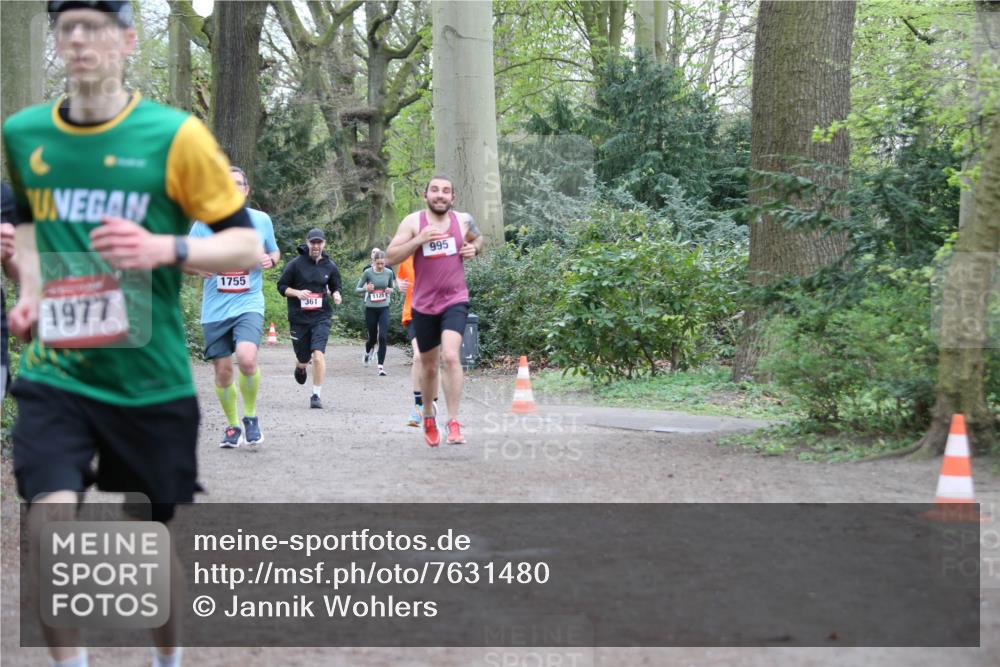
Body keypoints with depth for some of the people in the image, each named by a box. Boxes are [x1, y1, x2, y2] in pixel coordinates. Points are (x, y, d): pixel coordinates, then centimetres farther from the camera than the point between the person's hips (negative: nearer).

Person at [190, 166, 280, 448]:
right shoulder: (204, 222, 2)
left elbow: (274, 251, 18)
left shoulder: (262, 220, 4)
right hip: (215, 308, 2)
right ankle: (232, 425, 26)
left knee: (246, 358, -24)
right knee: (222, 370, 4)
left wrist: (270, 260, -5)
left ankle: (251, 416, 0)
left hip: (249, 303, -1)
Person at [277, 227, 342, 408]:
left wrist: (336, 295, -4)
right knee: (303, 359, 9)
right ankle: (300, 367, 50)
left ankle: (317, 395, -10)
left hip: (321, 317, 0)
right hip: (299, 318, 0)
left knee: (319, 354, -19)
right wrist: (297, 293, -16)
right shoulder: (295, 264, -3)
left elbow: (335, 287, 19)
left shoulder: (329, 266, 5)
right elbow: (281, 286, 2)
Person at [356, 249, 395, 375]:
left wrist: (390, 290, -8)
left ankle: (381, 366, -9)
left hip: (384, 309, 1)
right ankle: (368, 351, 46)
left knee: (383, 337, -13)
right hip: (371, 309, -1)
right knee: (372, 337, 10)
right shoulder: (368, 273, -7)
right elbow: (357, 289, -1)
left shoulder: (389, 273, -1)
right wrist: (366, 289, -21)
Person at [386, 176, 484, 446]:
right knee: (429, 365, 13)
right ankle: (428, 416, 38)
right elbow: (390, 257, -10)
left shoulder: (464, 220, 2)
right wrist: (419, 240, -23)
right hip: (424, 304, 1)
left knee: (451, 356, -22)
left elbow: (478, 238, 23)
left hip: (455, 300, -1)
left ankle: (454, 424, -19)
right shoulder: (413, 222, -5)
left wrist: (475, 249, 0)